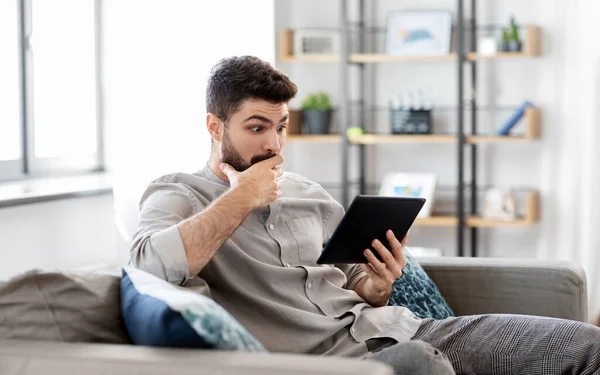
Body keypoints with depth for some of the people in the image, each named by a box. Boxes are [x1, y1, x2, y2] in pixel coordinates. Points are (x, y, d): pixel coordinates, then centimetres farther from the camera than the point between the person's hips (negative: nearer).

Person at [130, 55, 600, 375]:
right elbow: (152, 262, -20)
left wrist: (379, 286, 0)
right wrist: (242, 198, -12)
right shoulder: (178, 194, 4)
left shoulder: (307, 193, 22)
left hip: (390, 328, 7)